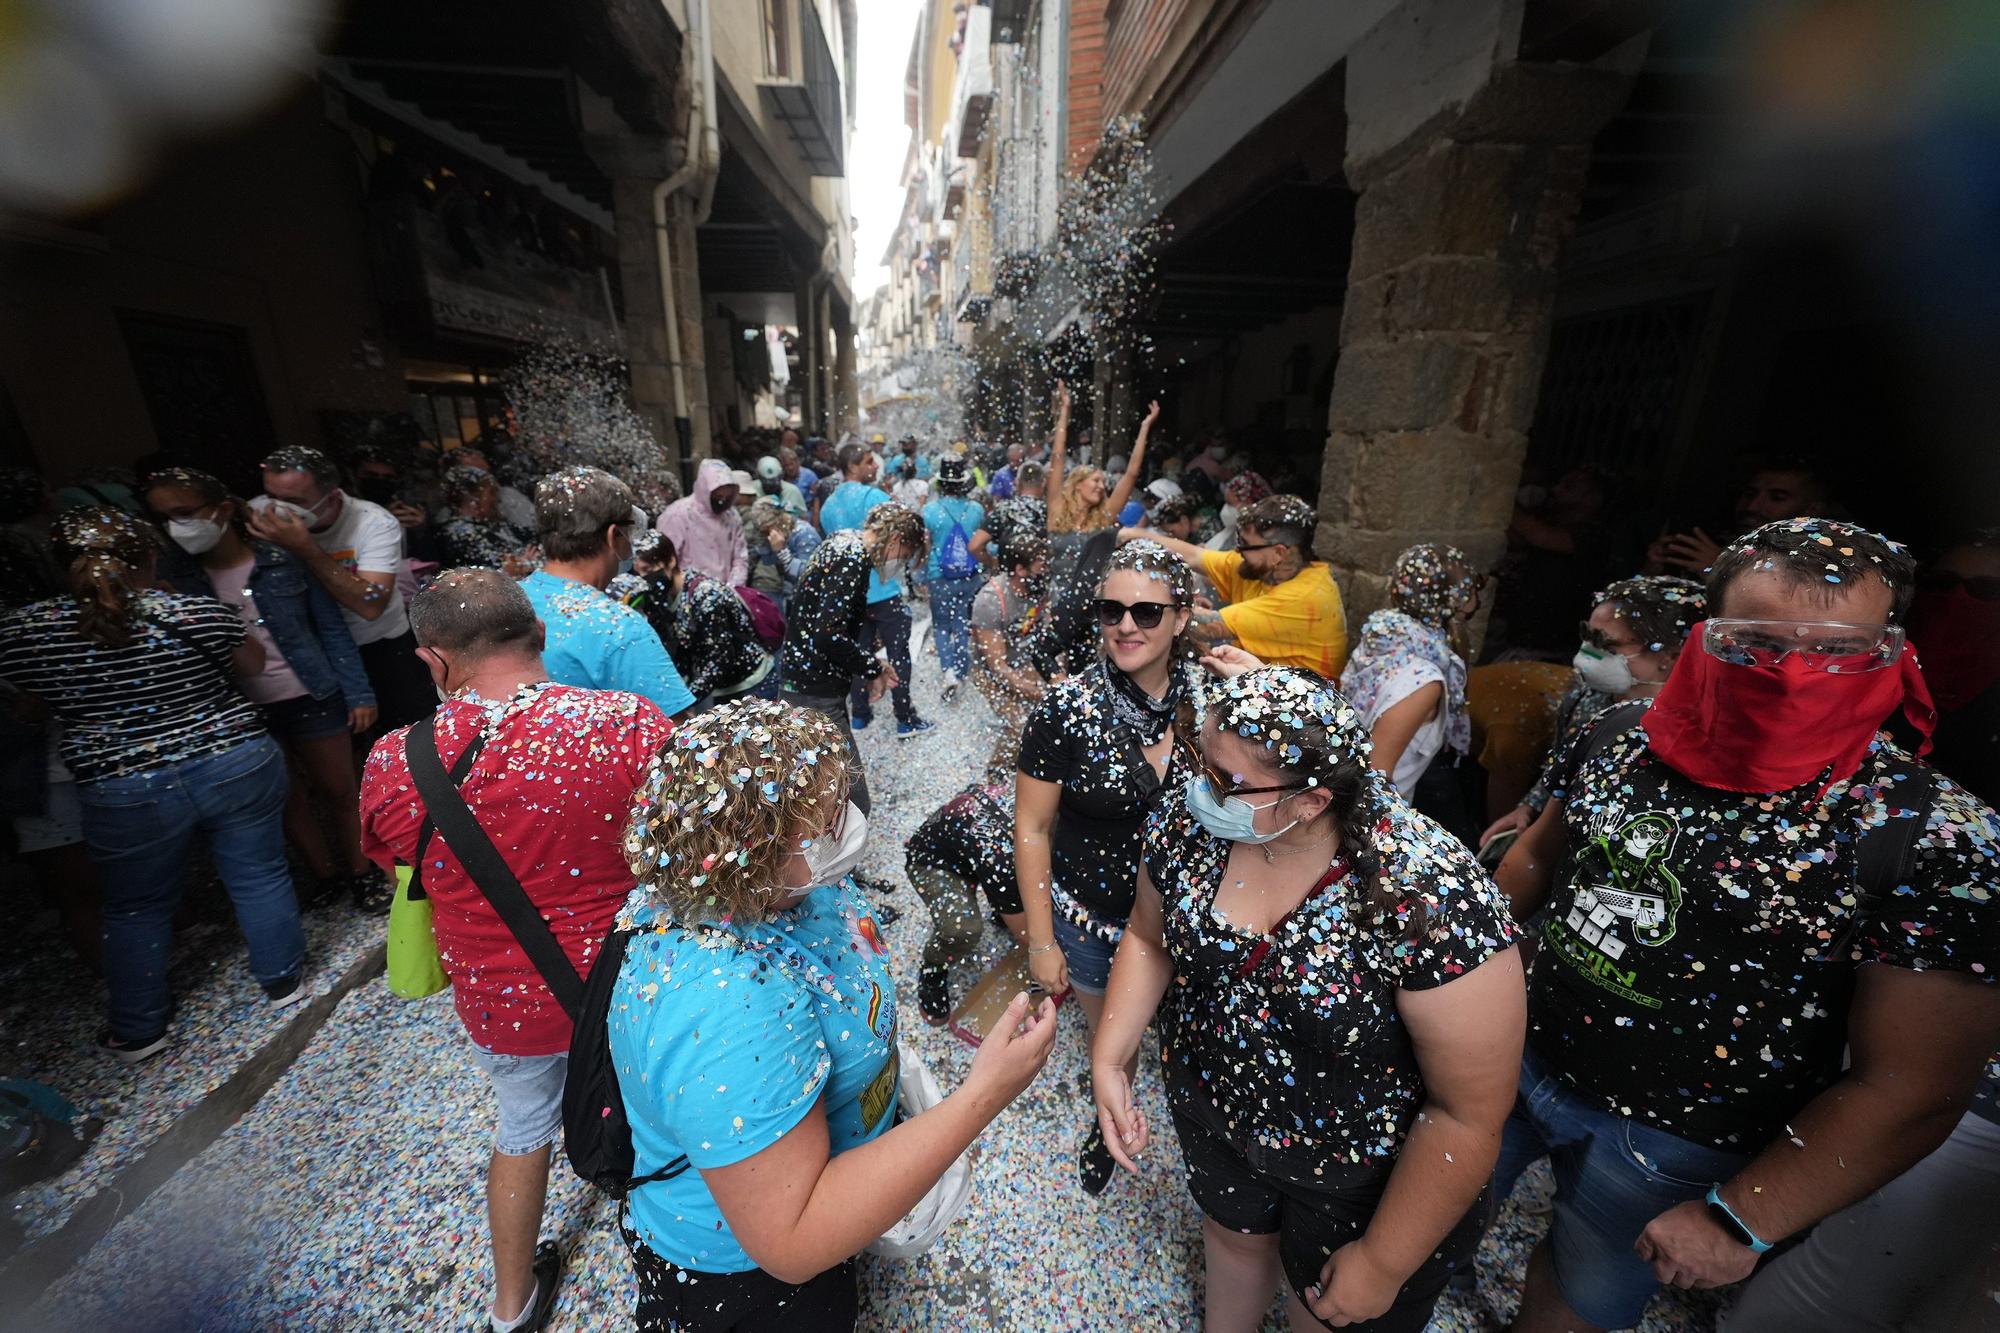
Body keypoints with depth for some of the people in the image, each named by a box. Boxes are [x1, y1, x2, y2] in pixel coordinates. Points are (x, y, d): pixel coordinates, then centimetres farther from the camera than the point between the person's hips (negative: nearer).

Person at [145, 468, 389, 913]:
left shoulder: (282, 560, -9)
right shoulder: (176, 575, -2)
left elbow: (332, 629, -5)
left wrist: (358, 693, -8)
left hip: (311, 698, -3)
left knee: (340, 793, 8)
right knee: (285, 802, 14)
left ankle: (363, 876, 26)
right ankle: (328, 880, 31)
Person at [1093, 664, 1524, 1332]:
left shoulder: (1430, 902, -36)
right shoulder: (1186, 822, -23)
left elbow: (1470, 1115, -24)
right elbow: (1149, 938, -4)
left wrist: (1384, 1263, -14)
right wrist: (1110, 1058, -14)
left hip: (1359, 1174, -4)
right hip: (1212, 1109, 4)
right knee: (1233, 1230, 34)